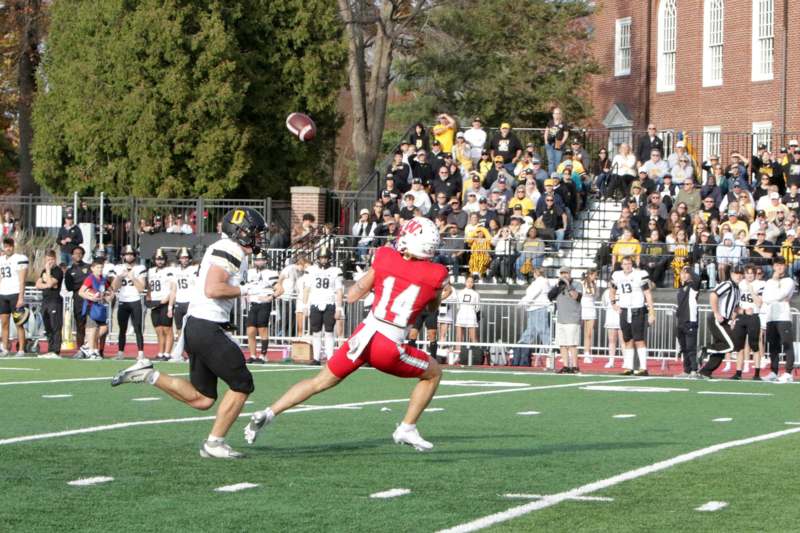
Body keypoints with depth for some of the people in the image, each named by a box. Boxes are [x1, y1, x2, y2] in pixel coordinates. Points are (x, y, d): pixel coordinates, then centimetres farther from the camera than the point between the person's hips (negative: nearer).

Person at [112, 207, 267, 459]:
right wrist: (245, 290, -15)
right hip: (207, 327, -10)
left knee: (201, 399, 13)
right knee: (241, 385, -1)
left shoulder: (232, 253, 18)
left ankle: (148, 374, 10)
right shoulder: (228, 250, -13)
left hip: (195, 326, 10)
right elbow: (212, 289, -23)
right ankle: (214, 443, 3)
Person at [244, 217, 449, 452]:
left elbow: (352, 296, 10)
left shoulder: (385, 259, 2)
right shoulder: (436, 275, -1)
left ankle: (268, 413, 11)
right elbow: (433, 307, 21)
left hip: (364, 335, 2)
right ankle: (407, 428, 21)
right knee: (433, 373, 25)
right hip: (390, 348, -2)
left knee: (321, 381, 19)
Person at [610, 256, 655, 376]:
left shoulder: (640, 275, -9)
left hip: (637, 311, -5)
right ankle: (628, 366, 11)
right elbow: (613, 290, 26)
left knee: (639, 340, -9)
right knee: (628, 340, 8)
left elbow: (648, 294, -7)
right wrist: (613, 303, 11)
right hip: (624, 311, 5)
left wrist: (651, 313, -10)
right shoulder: (617, 276, 6)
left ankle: (643, 367, -10)